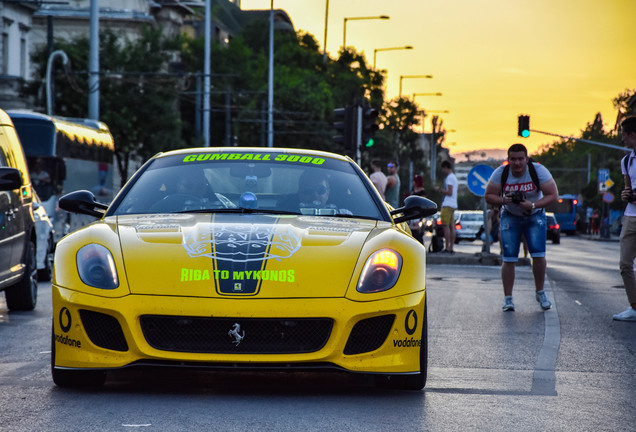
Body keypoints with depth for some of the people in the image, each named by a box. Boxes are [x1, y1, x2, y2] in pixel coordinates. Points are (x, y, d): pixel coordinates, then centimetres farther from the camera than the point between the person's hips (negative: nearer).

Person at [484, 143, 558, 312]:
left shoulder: (538, 171, -19)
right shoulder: (500, 173, -15)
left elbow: (553, 195, -17)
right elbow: (488, 196, -8)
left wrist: (533, 205, -31)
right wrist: (503, 200, -28)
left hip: (535, 216, 0)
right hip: (510, 217, 1)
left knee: (538, 254, -12)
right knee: (509, 258, -7)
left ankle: (540, 293, 8)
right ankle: (508, 298, 3)